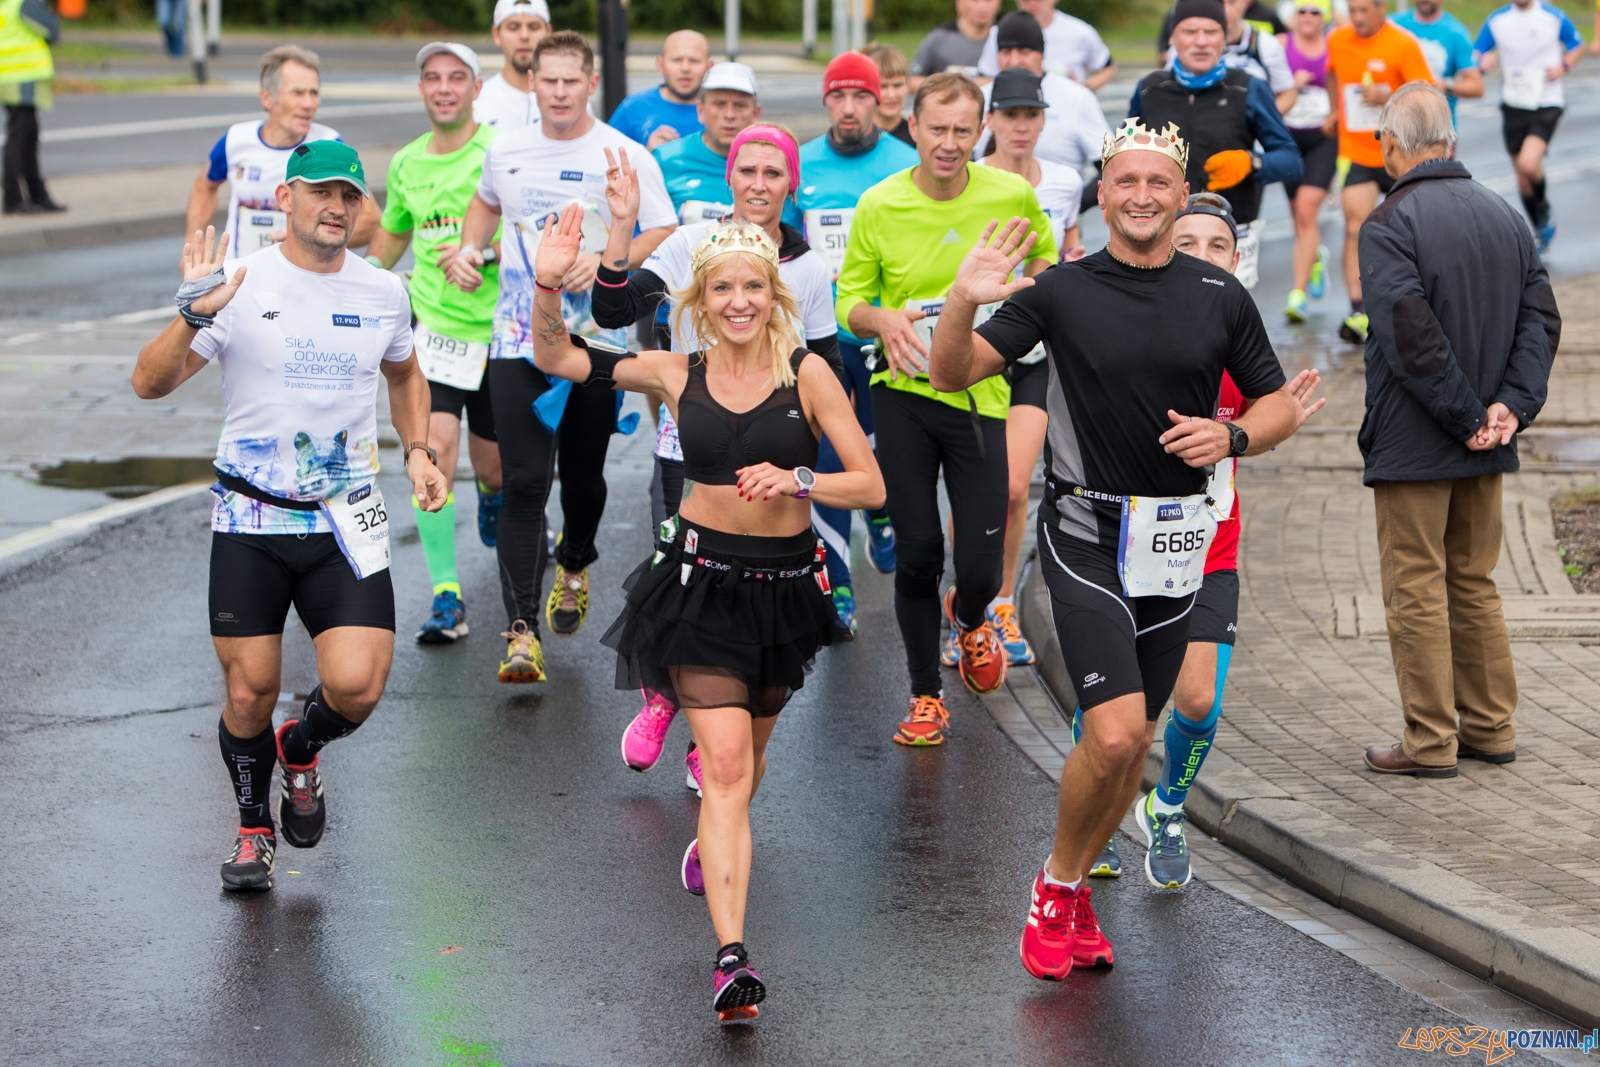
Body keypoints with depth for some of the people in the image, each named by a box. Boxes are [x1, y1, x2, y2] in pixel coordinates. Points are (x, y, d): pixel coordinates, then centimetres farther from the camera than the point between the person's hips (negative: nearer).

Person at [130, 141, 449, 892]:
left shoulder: (382, 292, 4)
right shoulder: (240, 287, -7)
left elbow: (404, 375, 26)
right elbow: (149, 384, -14)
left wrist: (418, 451, 11)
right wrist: (193, 315, -30)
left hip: (346, 522, 2)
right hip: (250, 522, -2)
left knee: (356, 687, -13)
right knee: (249, 696, 2)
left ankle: (301, 750, 23)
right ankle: (254, 828, 30)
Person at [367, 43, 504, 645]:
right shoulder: (407, 164, 7)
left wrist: (482, 251, -28)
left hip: (498, 330, -2)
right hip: (434, 326, 2)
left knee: (491, 466, 10)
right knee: (435, 447, -18)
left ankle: (493, 502, 52)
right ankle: (447, 599, -15)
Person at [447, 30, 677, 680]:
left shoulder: (624, 156, -5)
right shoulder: (505, 151, 6)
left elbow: (666, 235, -6)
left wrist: (608, 262, -20)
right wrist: (469, 248, 10)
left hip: (597, 341, -1)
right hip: (518, 340, 1)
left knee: (582, 475, 13)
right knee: (523, 484, -10)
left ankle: (573, 568, 47)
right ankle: (522, 632, -14)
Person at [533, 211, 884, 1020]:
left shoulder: (807, 373, -5)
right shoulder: (678, 375, -1)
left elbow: (871, 487, -7)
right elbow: (558, 359, -1)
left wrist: (796, 481, -23)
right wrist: (548, 287, -17)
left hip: (784, 586, 1)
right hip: (702, 579, -1)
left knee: (747, 751, 21)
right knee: (726, 762, -13)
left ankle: (712, 841, 56)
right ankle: (731, 954, -19)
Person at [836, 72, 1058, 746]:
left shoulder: (1013, 197, -5)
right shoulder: (879, 205, -6)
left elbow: (1045, 260, 15)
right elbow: (849, 300, 2)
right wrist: (882, 319, -20)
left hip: (980, 394, 0)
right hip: (903, 393, 0)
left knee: (981, 567, -3)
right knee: (917, 554, 0)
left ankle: (969, 618, 36)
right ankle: (925, 696, 19)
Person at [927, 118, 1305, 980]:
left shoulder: (1220, 297, 4)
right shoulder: (1062, 291, -3)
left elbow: (1278, 403, 12)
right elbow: (951, 374, -8)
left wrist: (1233, 438, -10)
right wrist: (964, 303, -27)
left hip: (1176, 543, 4)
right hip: (1086, 536, -4)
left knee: (1137, 737, 10)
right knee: (1114, 733, -16)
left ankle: (1073, 890, 28)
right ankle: (1057, 883, 8)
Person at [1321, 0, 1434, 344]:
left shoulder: (1402, 44, -12)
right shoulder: (1337, 40, 2)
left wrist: (1388, 97, -26)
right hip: (1356, 154, 2)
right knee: (1356, 228, -13)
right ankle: (1358, 312, -19)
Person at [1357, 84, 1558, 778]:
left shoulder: (1390, 225, -15)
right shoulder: (1505, 215, 7)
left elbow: (1411, 336, -23)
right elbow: (1541, 316, 2)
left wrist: (1467, 416, -16)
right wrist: (1512, 405, -7)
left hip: (1412, 446, -7)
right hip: (1487, 449, 7)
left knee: (1416, 591, 1)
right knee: (1474, 583, 17)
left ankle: (1430, 741, 4)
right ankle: (1491, 727, 21)